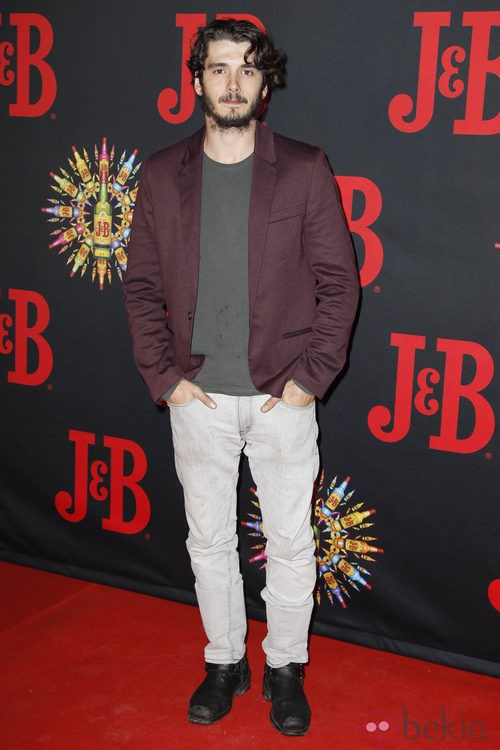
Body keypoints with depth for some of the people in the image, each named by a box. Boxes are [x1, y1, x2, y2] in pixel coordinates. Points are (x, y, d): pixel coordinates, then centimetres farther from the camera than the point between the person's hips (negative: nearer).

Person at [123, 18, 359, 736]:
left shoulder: (305, 170, -4)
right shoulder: (163, 174, 2)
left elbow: (338, 281, -2)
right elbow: (142, 285, 5)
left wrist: (310, 376, -9)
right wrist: (164, 375, -3)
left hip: (283, 397, -1)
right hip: (198, 397, 2)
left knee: (290, 542, 10)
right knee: (209, 540, 14)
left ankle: (286, 667, 31)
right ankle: (225, 661, 35)